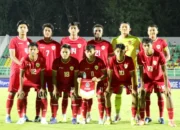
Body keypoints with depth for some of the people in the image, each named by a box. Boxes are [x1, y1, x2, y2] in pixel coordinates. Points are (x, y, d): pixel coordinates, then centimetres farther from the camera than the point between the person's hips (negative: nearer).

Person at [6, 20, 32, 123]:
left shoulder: (30, 41, 11)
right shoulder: (14, 41, -3)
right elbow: (12, 56, -10)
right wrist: (21, 64, -24)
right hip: (16, 69, -4)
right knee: (12, 92, -6)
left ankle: (24, 115, 14)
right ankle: (8, 116, -6)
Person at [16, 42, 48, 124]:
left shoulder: (41, 60, -19)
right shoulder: (25, 60, -20)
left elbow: (42, 74, -13)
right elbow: (21, 74, -16)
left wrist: (42, 87, -17)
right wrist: (21, 88, -20)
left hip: (38, 82, 0)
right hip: (26, 82, 0)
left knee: (44, 98, -14)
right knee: (20, 98, -11)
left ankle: (43, 118, -1)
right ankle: (21, 118, 4)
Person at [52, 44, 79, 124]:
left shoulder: (74, 61, -15)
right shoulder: (56, 61, -14)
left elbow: (75, 76, -10)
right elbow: (54, 76, -10)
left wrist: (75, 88, -15)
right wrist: (55, 88, -15)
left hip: (70, 84, 0)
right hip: (59, 84, 0)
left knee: (74, 98, -15)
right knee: (55, 98, -13)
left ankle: (74, 118, -4)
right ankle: (53, 118, -4)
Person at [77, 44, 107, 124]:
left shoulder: (99, 61, -13)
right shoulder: (82, 63, -9)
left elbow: (105, 74, -10)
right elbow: (80, 74, 0)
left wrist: (99, 79, -28)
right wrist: (79, 78, -24)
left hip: (98, 82, -1)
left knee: (100, 98, -15)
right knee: (85, 98, -11)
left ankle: (101, 119, -4)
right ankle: (84, 119, -2)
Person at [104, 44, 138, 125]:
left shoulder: (129, 60, -28)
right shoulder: (112, 60, -25)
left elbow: (132, 74, -20)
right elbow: (110, 74, -15)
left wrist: (133, 88, -22)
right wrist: (109, 86, -17)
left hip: (127, 80, -1)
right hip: (116, 80, 1)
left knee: (135, 94, -19)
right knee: (107, 94, -14)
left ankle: (133, 118, -10)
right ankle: (108, 118, -4)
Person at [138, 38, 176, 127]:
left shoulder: (159, 55, -31)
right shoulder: (140, 55, -23)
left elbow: (164, 71, -26)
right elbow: (141, 71, -13)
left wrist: (166, 86, -26)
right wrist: (142, 85, -16)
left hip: (160, 78, -2)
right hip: (148, 78, 2)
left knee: (168, 94, -12)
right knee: (142, 95, -10)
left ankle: (171, 120, -6)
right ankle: (142, 119, 1)